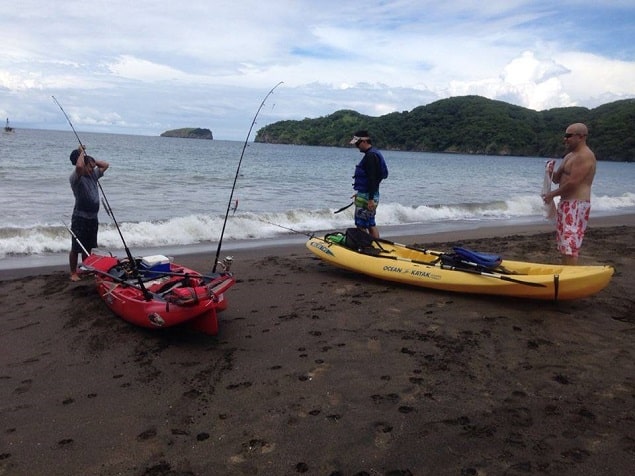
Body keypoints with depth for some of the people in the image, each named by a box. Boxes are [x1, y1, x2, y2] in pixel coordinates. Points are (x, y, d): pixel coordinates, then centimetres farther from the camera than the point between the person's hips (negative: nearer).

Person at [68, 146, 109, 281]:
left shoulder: (93, 175, 12)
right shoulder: (76, 178, -11)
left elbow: (105, 165, 21)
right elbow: (79, 166, -32)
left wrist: (92, 160, 8)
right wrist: (82, 152, -16)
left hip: (93, 218, 7)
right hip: (80, 218, -7)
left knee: (88, 247, 17)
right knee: (76, 248, 0)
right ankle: (73, 273, 8)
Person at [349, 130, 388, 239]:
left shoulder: (370, 155, -17)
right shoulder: (373, 153, 16)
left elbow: (372, 178, -24)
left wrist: (371, 199, -26)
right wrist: (359, 193, 25)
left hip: (367, 196, -10)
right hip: (370, 194, 10)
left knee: (361, 225, -6)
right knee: (371, 224, 14)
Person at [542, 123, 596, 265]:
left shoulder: (584, 156, -14)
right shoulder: (569, 156, 17)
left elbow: (572, 183, -20)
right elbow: (557, 179, 18)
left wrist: (552, 194, -9)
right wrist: (552, 172, -3)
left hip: (576, 205, -10)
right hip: (566, 204, 10)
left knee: (570, 245, -12)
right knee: (564, 244, 15)